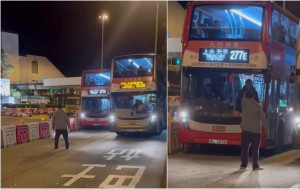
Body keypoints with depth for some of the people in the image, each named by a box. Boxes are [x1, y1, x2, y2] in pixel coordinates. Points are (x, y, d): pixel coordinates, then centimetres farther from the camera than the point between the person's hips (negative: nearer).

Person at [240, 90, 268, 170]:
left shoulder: (244, 103, 1)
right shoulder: (257, 105, -7)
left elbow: (244, 98, 25)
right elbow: (262, 117, -3)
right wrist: (265, 126, 8)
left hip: (245, 129, 3)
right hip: (255, 130, -3)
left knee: (244, 148, 7)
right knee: (255, 149, 1)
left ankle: (243, 164, 7)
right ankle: (255, 166, 2)